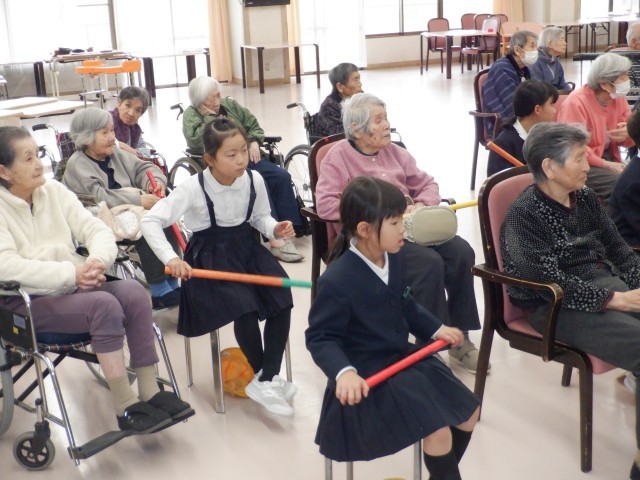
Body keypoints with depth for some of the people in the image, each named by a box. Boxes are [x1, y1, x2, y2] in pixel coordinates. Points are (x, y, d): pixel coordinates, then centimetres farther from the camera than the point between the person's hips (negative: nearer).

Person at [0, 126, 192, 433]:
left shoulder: (54, 191, 8)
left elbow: (96, 230, 3)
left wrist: (98, 259, -21)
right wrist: (71, 273, -29)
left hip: (72, 288, 6)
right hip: (26, 301, -6)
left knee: (133, 292, -20)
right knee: (104, 305, -29)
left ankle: (149, 391, -12)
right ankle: (126, 408, -20)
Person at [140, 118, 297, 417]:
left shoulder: (254, 179, -7)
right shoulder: (195, 187, -18)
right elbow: (150, 221, -17)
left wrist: (274, 229, -10)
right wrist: (170, 258, -28)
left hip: (246, 248, 4)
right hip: (211, 256, -4)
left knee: (282, 301, -20)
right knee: (245, 307, -27)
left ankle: (266, 380, -9)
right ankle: (265, 377, -2)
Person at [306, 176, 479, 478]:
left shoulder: (394, 257, 0)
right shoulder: (337, 281, -26)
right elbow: (320, 337, -21)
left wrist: (435, 329, 16)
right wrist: (344, 372, -36)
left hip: (403, 357, 9)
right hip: (368, 375, -9)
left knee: (468, 413, 12)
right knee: (438, 431, -18)